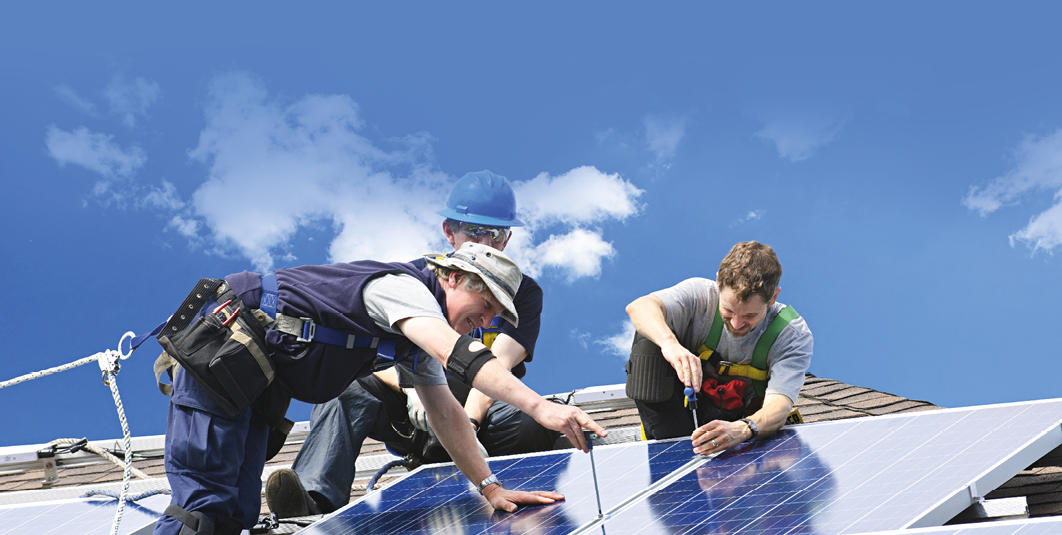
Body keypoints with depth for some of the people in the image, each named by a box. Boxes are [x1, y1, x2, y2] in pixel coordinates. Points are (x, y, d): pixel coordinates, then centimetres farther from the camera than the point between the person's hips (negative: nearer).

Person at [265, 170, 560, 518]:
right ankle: (315, 500, -47)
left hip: (484, 413, -1)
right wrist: (411, 388, -28)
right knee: (347, 387, -28)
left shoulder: (523, 293, 2)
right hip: (413, 413, 1)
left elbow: (498, 365, -15)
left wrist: (467, 423, -33)